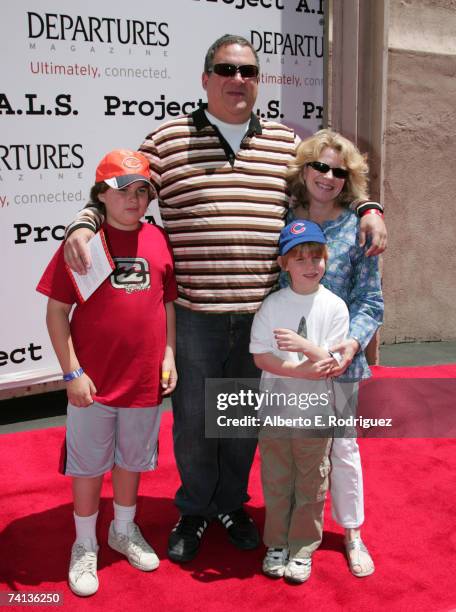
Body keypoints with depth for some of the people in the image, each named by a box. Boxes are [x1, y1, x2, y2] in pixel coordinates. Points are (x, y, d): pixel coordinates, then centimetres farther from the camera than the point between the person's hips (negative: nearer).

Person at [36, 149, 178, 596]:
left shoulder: (159, 240, 1)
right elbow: (57, 311, -8)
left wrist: (168, 356, 3)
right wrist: (72, 372, -11)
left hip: (145, 378, 4)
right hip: (93, 380, -3)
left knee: (132, 459, 20)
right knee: (88, 465, 11)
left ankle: (124, 530, 43)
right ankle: (85, 545, 32)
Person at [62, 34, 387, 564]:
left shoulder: (287, 144, 9)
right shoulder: (166, 141, 1)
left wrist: (367, 212, 3)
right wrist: (82, 226, -13)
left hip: (261, 312, 3)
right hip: (194, 313, -2)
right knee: (193, 417, 10)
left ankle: (232, 504, 40)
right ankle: (193, 510, 35)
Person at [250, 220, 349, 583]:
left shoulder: (335, 306, -5)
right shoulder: (273, 305, -4)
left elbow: (332, 365, -8)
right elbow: (261, 357, -9)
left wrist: (304, 346, -25)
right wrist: (307, 370, -18)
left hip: (316, 413, 0)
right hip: (275, 411, 1)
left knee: (311, 483, 11)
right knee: (276, 481, 13)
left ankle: (302, 549, 29)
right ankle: (277, 544, 32)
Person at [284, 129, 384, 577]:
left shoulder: (357, 228, -3)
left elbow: (370, 300, -2)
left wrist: (353, 342, -20)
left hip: (335, 358, -1)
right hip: (282, 355, 2)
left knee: (341, 445, 11)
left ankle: (352, 532, 31)